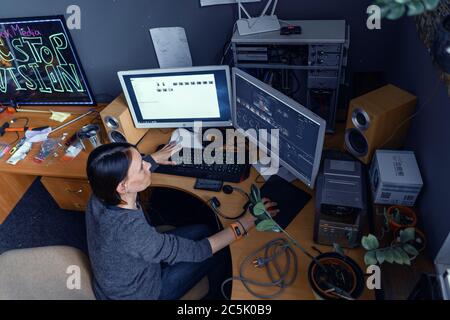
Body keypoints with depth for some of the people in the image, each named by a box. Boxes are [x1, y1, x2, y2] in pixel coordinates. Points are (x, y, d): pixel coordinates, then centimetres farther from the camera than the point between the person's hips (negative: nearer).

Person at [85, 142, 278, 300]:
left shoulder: (102, 194, -20)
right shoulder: (130, 230, -43)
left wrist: (153, 158, 18)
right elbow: (197, 251, -32)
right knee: (215, 256, 3)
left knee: (201, 231, 8)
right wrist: (245, 223, -26)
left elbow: (113, 170, 8)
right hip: (137, 293, -6)